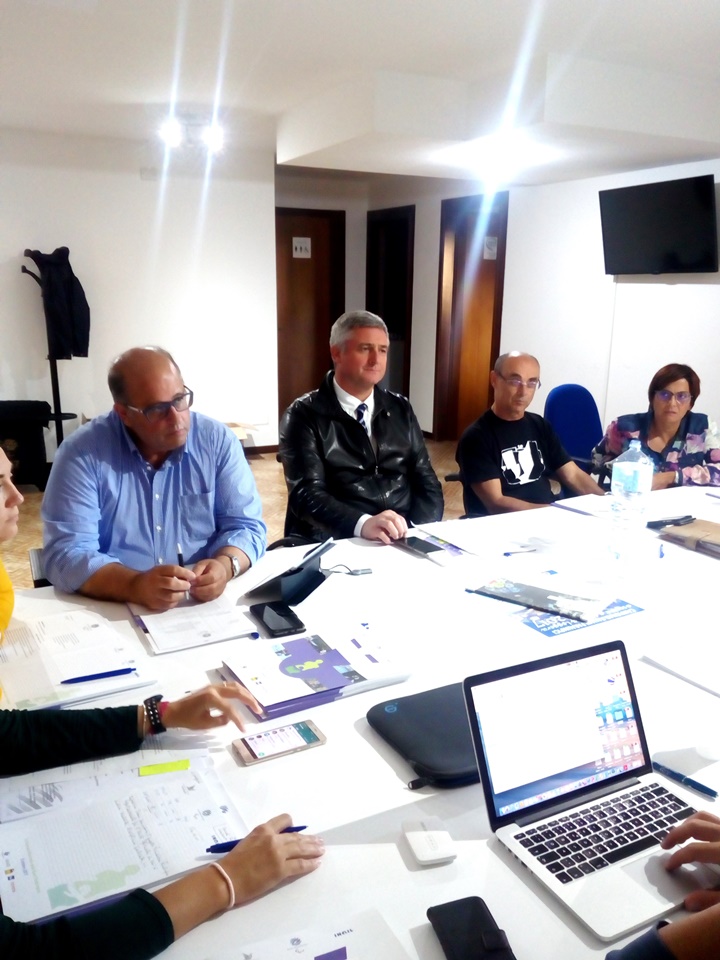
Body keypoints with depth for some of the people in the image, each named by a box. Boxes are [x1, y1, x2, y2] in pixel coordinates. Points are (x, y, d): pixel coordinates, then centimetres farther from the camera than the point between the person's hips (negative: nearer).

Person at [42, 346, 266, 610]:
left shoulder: (218, 441, -2)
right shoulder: (82, 453, -9)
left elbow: (246, 525, 0)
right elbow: (66, 553, -14)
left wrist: (225, 565, -21)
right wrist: (135, 586, -31)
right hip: (114, 614, -1)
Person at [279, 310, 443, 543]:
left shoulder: (400, 408, 12)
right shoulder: (304, 415, -2)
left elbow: (426, 481, 10)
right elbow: (307, 493, -13)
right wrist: (363, 524, -30)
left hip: (404, 540, 3)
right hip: (338, 544, -3)